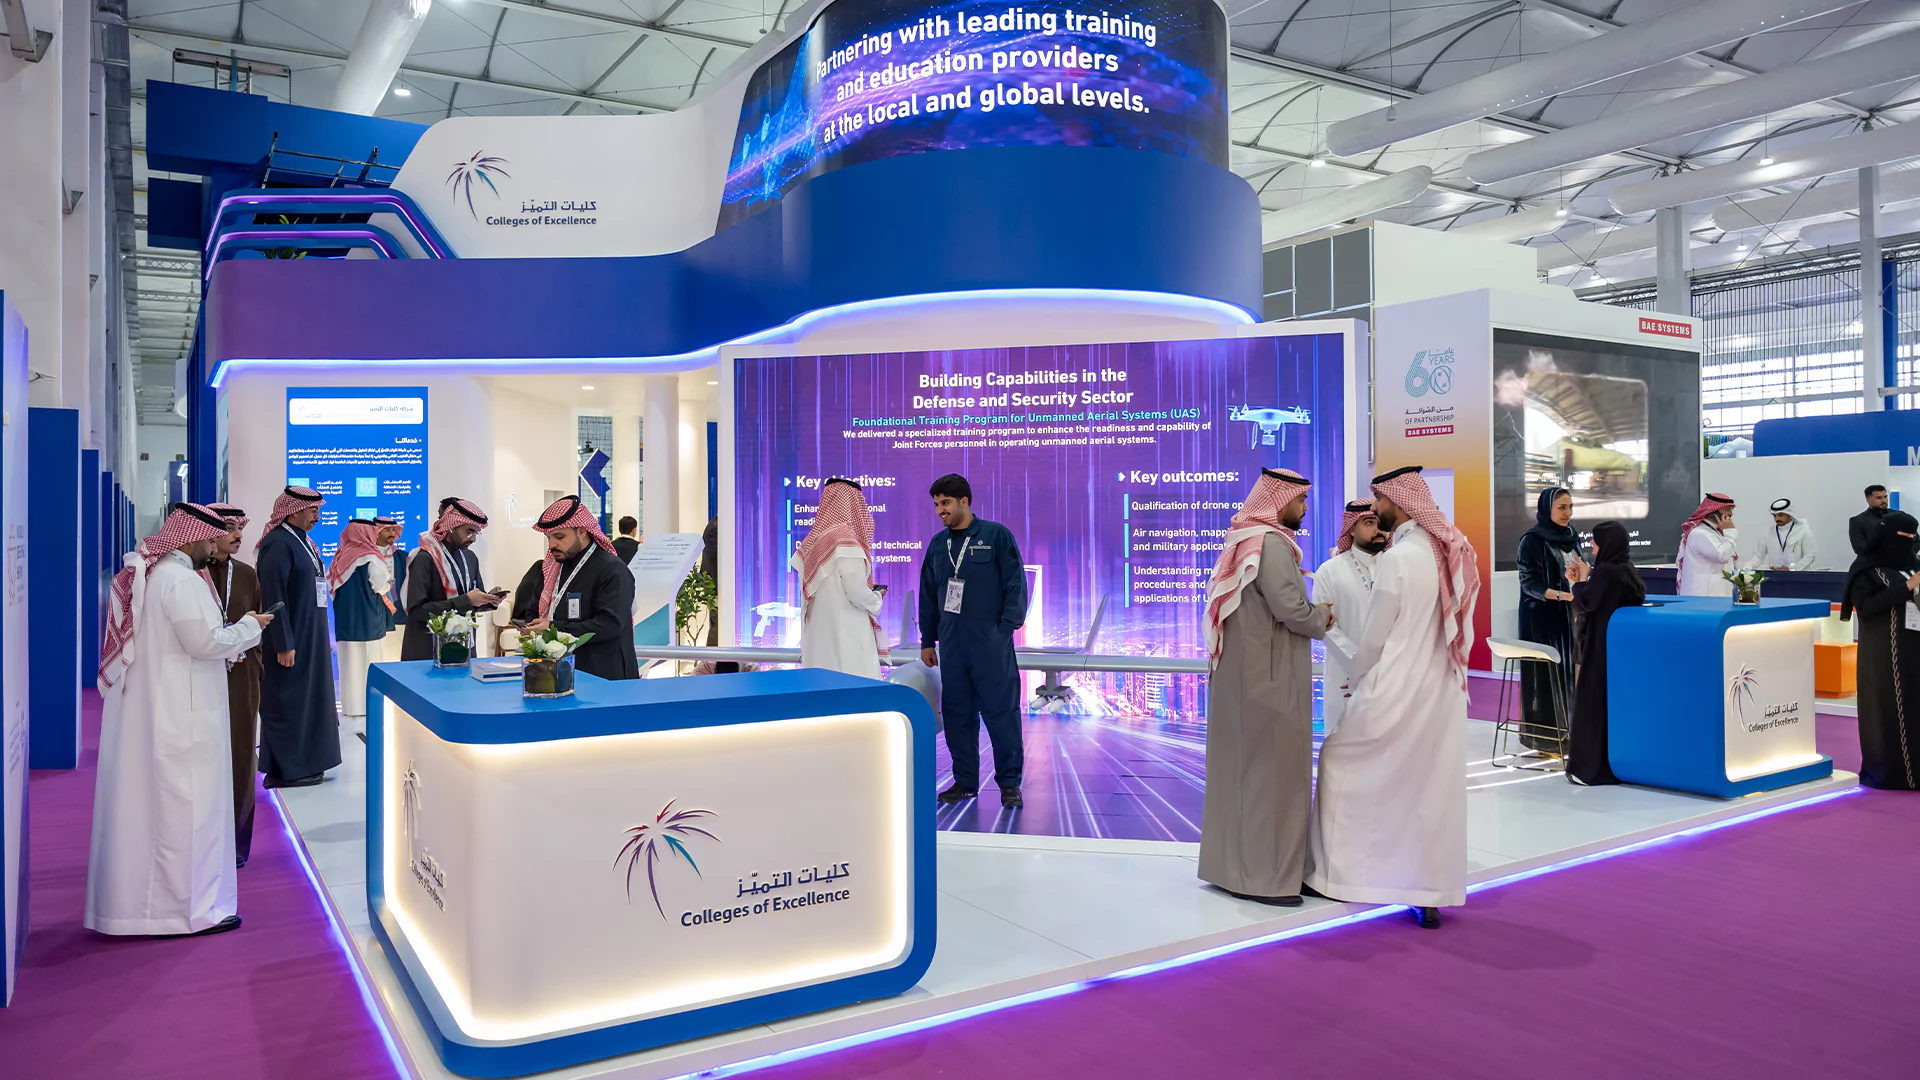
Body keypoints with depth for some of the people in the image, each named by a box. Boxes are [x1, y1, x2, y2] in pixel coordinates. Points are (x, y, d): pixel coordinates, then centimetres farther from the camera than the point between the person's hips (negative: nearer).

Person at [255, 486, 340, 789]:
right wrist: (284, 645, -21)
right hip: (290, 641, -9)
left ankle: (304, 764, 22)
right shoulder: (278, 544, -16)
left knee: (308, 699, 13)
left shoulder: (303, 541, 12)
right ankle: (287, 770, 8)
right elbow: (274, 597, -20)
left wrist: (324, 638, 18)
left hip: (311, 639, 9)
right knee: (288, 702, -1)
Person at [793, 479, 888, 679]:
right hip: (846, 633, -7)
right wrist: (877, 598, 5)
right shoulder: (845, 542, -13)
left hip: (817, 634, 7)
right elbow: (858, 594, -15)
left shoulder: (811, 542, 7)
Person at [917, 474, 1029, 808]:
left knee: (1001, 710, -3)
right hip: (951, 644, 5)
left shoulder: (996, 536, -3)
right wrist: (927, 641, 16)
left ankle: (1010, 782, 7)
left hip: (991, 643, -5)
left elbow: (1015, 586, -4)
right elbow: (928, 594, 18)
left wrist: (1004, 631, -10)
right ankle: (965, 780, 19)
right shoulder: (938, 544, 12)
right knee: (956, 712, 8)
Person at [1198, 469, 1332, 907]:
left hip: (1240, 674, 10)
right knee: (1271, 769, -3)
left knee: (1241, 765, 14)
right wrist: (1322, 618, -3)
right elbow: (1291, 609, -23)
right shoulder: (1272, 544, -16)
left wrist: (1311, 612, 10)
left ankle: (1231, 862, 24)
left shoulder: (1246, 540, 14)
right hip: (1269, 678, -10)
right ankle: (1264, 875, 4)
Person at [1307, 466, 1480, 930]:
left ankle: (1339, 869, 15)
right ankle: (1431, 895, 16)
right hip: (1445, 690, 7)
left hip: (1397, 693, -7)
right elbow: (1461, 627, 13)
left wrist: (1356, 678, 5)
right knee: (1434, 788, 11)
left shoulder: (1397, 559, -16)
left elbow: (1375, 637, -10)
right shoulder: (1453, 553, 7)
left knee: (1341, 761, 8)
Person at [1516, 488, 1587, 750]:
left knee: (1568, 671, 8)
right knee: (1546, 673, -3)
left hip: (1569, 615, 6)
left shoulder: (1571, 536, 9)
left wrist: (1581, 577, -8)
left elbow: (1579, 573, 16)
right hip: (1542, 616, -6)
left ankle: (1567, 731, 17)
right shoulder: (1532, 540, -11)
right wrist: (1560, 595, -28)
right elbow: (1529, 583, -14)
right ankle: (1545, 736, 5)